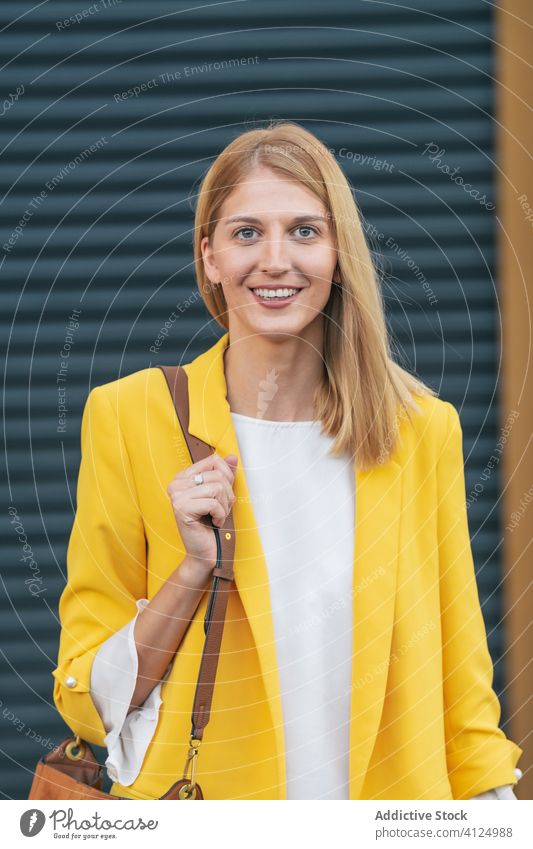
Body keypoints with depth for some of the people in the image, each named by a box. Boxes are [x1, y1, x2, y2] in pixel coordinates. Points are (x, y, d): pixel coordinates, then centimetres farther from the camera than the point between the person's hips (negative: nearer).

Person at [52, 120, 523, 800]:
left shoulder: (420, 430, -3)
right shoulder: (130, 418, -8)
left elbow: (462, 688, 2)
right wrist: (195, 568, -18)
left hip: (386, 798, 1)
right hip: (203, 803, -1)